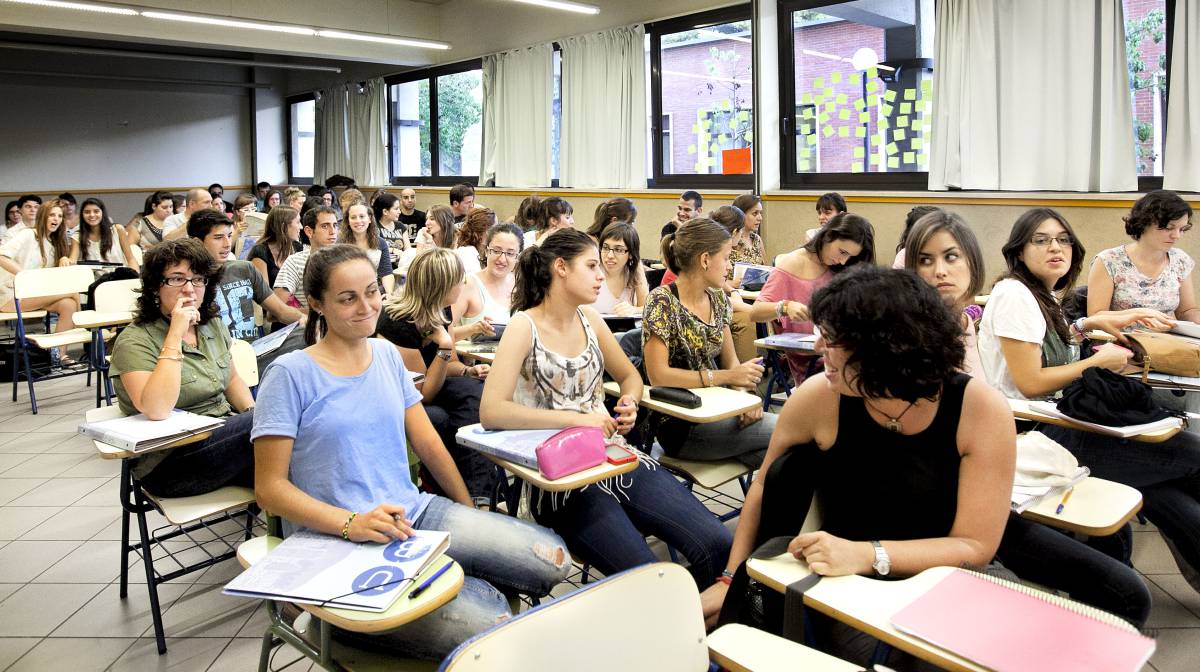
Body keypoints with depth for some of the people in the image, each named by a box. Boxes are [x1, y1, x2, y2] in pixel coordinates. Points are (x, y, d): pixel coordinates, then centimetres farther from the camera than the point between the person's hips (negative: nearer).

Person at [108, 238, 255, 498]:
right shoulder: (134, 342, -10)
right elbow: (156, 410, -26)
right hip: (170, 464, -7)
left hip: (226, 433, 7)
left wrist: (255, 416, 1)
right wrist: (175, 335, -25)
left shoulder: (213, 325, 11)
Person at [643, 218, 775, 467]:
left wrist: (743, 391, -8)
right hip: (680, 425, -6)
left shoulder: (718, 298, 8)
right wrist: (727, 376, -21)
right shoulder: (662, 302, -14)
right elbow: (658, 375, -21)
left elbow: (730, 359, 13)